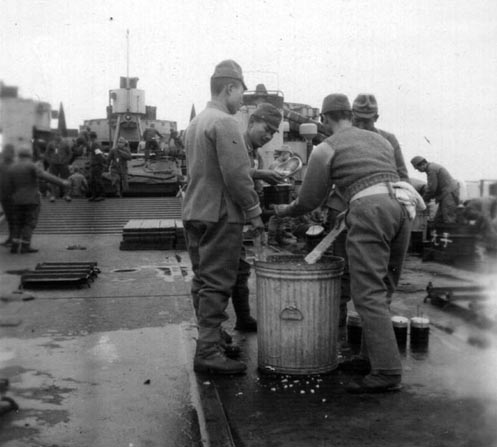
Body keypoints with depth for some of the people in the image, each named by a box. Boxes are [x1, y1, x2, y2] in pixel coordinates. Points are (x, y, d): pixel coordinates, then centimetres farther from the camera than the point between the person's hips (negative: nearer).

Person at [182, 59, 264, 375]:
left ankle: (210, 338, 26)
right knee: (217, 284, -6)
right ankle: (208, 352, -3)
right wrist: (254, 212, -11)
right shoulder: (225, 123, -13)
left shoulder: (195, 123, 17)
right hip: (220, 214, -10)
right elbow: (236, 175, -20)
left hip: (194, 213, 10)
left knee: (203, 280, 15)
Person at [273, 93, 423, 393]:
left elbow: (309, 201, 14)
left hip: (369, 208, -7)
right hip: (403, 203, 7)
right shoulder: (380, 140, 28)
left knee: (368, 292, -6)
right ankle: (372, 356, 21)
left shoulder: (325, 149, 11)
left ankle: (387, 372, -10)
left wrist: (285, 211, 34)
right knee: (379, 287, 15)